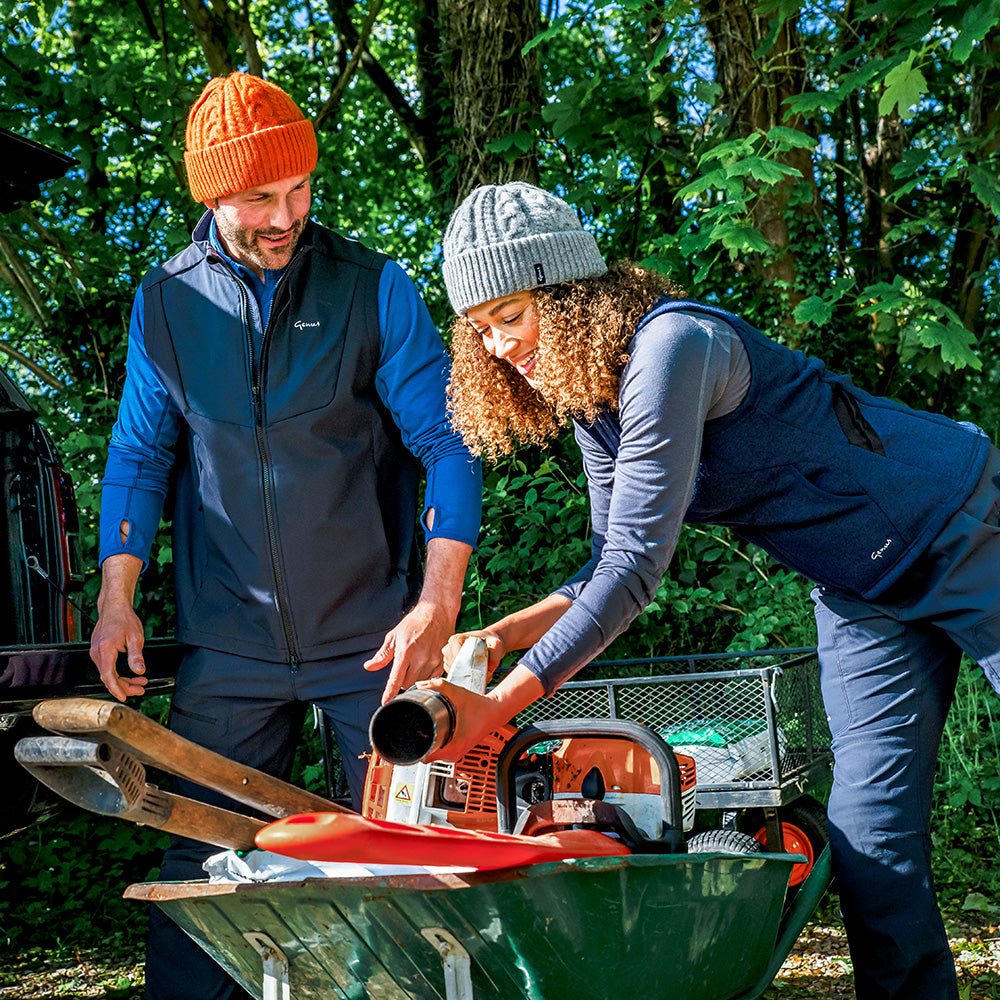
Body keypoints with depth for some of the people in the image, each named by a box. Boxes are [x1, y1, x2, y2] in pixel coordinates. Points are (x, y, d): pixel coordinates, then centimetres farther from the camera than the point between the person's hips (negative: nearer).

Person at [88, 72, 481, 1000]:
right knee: (200, 862, 6)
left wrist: (438, 606, -14)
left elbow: (446, 443, -5)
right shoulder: (165, 301, 3)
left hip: (373, 638, -1)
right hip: (228, 645, 2)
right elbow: (140, 453, 10)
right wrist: (116, 598, 1)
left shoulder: (374, 289, -5)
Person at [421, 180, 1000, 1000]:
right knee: (870, 842, 0)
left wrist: (498, 705, -30)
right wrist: (506, 633, -13)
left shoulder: (670, 345, -28)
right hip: (863, 595, 7)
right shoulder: (590, 400, -1)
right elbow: (612, 568, 4)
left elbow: (637, 570, -31)